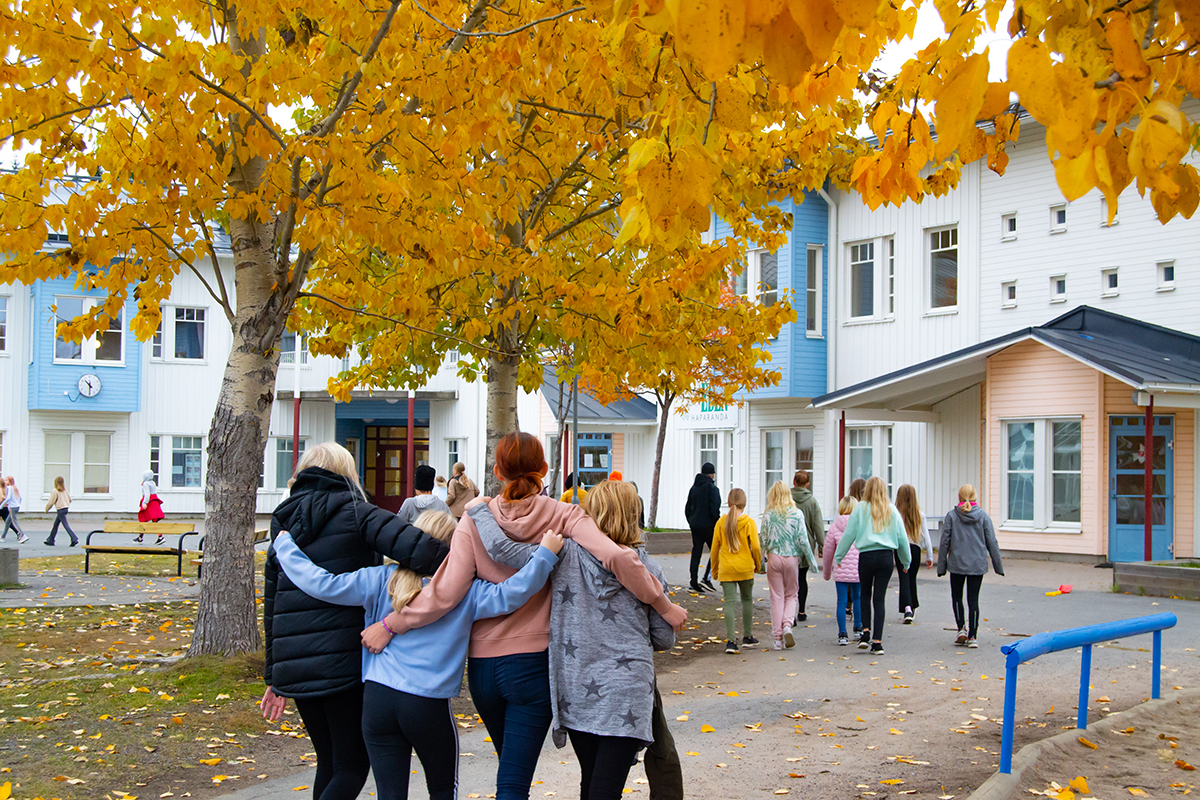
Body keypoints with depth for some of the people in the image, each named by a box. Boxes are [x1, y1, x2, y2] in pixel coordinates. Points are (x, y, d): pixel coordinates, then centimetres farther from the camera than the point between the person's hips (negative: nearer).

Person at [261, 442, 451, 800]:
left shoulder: (282, 529, 16)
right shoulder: (354, 512, -3)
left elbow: (271, 610, 19)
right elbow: (415, 547, -22)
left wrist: (274, 677, 24)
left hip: (294, 667, 6)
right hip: (344, 660, -6)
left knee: (329, 763, 19)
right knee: (353, 764, 3)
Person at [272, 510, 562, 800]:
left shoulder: (383, 580, 1)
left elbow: (321, 584, -3)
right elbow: (508, 595, -13)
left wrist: (284, 545, 10)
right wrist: (545, 554, -7)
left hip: (378, 699, 2)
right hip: (430, 704, -2)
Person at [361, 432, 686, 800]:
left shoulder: (476, 518, -4)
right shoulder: (563, 516, -7)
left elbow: (446, 593, -12)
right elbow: (616, 558, -21)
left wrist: (389, 625, -2)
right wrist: (664, 606, -11)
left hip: (482, 663, 3)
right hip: (534, 662, -2)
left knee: (513, 769, 25)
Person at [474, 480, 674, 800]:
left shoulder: (565, 557, -8)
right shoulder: (648, 569, -3)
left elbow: (500, 546, -14)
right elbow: (664, 639, 5)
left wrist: (478, 510, 3)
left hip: (577, 690, 1)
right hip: (626, 694, -1)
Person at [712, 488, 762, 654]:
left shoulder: (721, 522, -1)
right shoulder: (749, 523, -7)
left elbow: (715, 548, 2)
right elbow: (755, 547, -10)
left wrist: (714, 570, 14)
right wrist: (758, 565, 7)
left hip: (726, 569, 1)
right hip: (745, 568, -1)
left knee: (730, 602, 0)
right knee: (747, 600, 17)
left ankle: (731, 640, -11)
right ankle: (747, 636, 26)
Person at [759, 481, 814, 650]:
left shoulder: (768, 515, -3)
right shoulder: (797, 514, -4)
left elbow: (763, 540, -3)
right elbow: (802, 540, -4)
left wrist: (761, 562, 5)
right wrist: (811, 561, 5)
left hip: (773, 558, 0)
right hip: (791, 558, 0)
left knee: (777, 597, 7)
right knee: (790, 595, 15)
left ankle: (778, 638, 8)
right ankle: (787, 626, -9)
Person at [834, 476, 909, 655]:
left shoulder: (860, 509, 0)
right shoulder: (892, 510, 6)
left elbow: (849, 534, 0)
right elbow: (902, 537, 9)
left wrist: (838, 557, 8)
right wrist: (906, 561, 20)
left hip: (866, 556, -1)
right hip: (886, 556, 1)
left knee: (865, 595, 18)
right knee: (880, 598, 4)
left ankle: (866, 632, 4)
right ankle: (877, 642, 1)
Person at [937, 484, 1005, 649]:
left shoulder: (951, 516, -4)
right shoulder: (983, 516, -1)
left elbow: (944, 543, -3)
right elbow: (992, 543, 1)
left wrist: (941, 567, 4)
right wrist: (998, 566, 9)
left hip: (956, 564, -1)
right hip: (978, 564, 1)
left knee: (956, 596, 16)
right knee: (973, 599, 6)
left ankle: (961, 629, 4)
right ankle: (973, 636, 4)